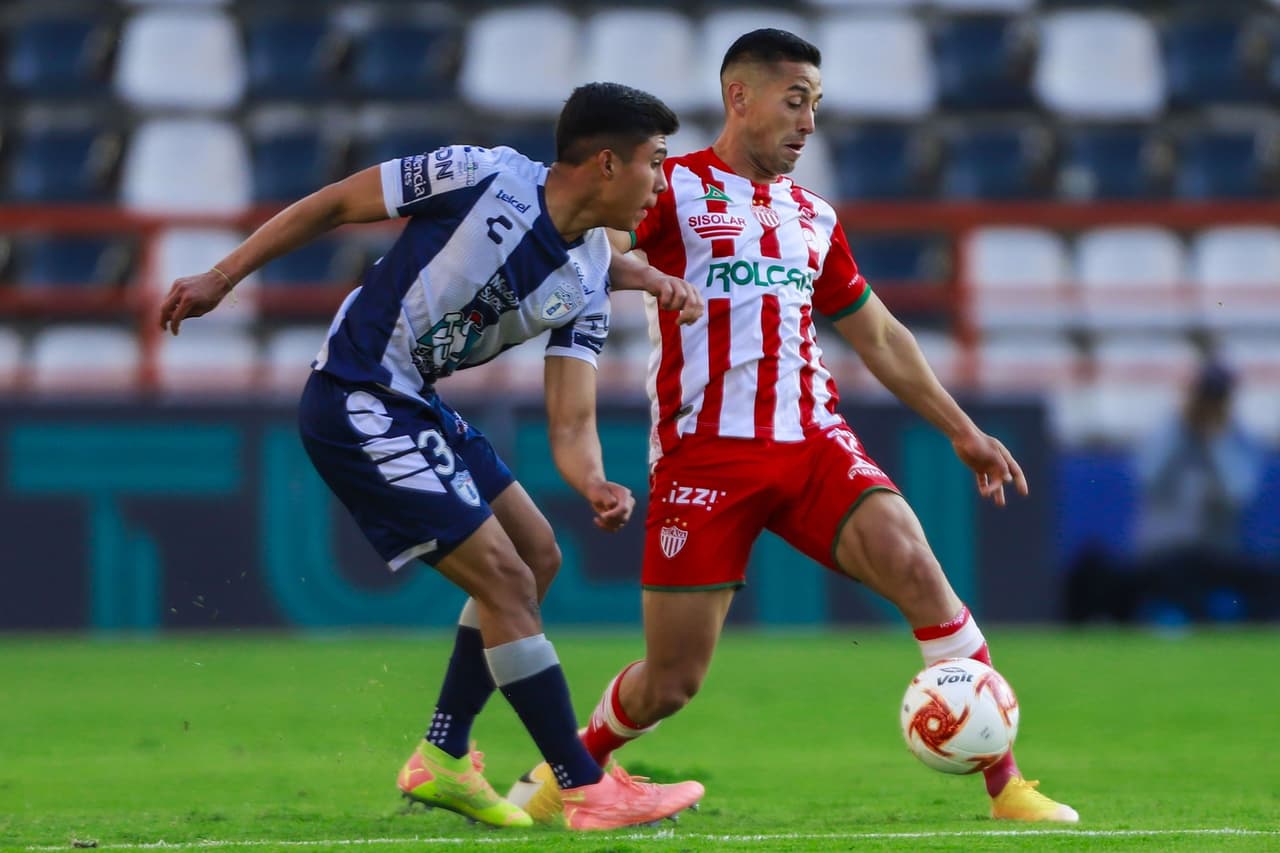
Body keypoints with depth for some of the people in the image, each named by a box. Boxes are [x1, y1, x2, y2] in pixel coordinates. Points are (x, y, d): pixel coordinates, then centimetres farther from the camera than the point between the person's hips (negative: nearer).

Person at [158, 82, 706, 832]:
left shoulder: (587, 289, 0)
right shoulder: (482, 177, -20)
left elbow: (571, 422, -3)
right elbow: (332, 205, -9)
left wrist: (594, 484, -25)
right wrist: (221, 279, -5)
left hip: (418, 405, 9)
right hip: (357, 408, -9)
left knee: (538, 554, 13)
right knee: (506, 581, -11)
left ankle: (442, 760, 23)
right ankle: (588, 791, -5)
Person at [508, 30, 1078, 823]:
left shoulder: (814, 217, 20)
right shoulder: (674, 187, 3)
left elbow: (878, 335, 29)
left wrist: (962, 430, 27)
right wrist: (652, 279, -33)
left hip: (813, 439, 4)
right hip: (707, 452, -4)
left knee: (914, 564, -22)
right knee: (672, 681, -2)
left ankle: (1005, 781, -21)